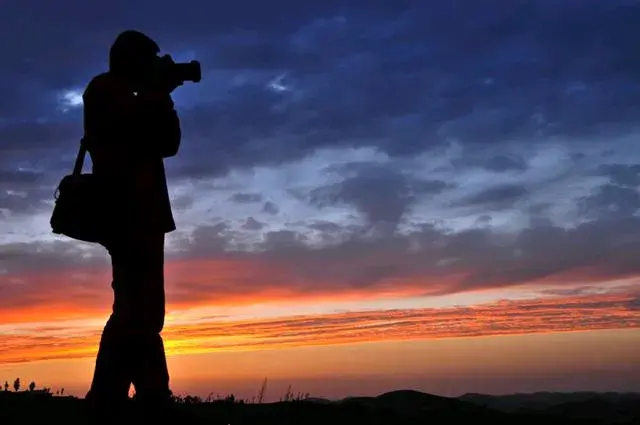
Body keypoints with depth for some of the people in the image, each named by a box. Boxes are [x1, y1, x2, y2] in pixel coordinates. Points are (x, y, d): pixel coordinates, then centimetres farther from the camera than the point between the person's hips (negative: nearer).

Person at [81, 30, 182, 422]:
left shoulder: (129, 99, 28)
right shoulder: (105, 89, 3)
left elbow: (167, 143, 20)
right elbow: (130, 122, -15)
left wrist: (160, 97, 11)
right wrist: (159, 93, 0)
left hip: (136, 213, 10)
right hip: (129, 210, -10)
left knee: (140, 309, 7)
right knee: (139, 310, -17)